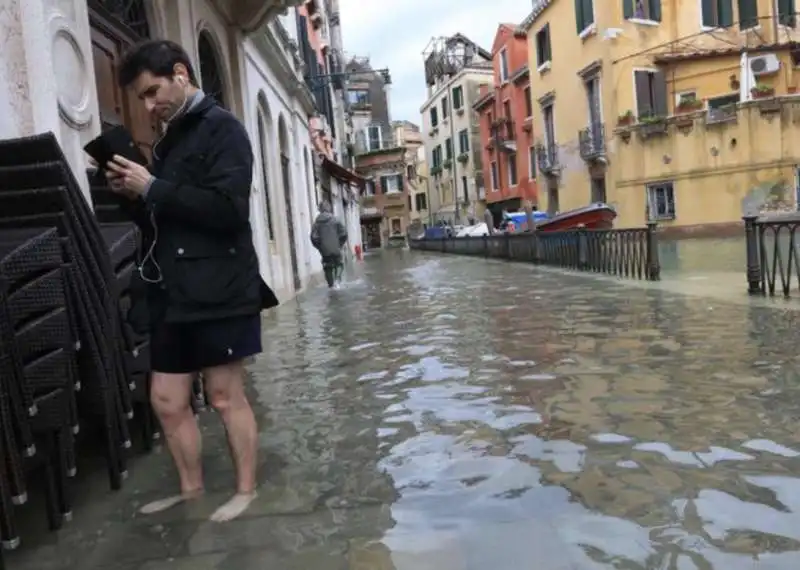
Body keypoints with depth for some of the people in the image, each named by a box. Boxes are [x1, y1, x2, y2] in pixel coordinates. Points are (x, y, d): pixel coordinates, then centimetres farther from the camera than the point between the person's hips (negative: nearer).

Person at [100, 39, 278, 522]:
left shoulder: (222, 130, -5)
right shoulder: (169, 140, 20)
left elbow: (228, 210, -19)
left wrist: (153, 188, -15)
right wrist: (132, 195, 4)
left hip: (217, 292, -8)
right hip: (173, 293, 8)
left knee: (225, 396, 2)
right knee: (167, 400, 11)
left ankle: (246, 490, 18)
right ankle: (191, 487, 28)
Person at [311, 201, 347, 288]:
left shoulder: (317, 222, 0)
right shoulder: (335, 220, -3)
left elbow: (314, 237, -5)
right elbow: (343, 234, -5)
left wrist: (319, 247, 7)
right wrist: (340, 244, 8)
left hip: (324, 251, 1)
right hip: (336, 249, -1)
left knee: (328, 268, 12)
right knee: (338, 264, 14)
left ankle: (331, 284, 9)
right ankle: (337, 278, -10)